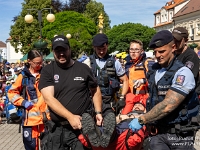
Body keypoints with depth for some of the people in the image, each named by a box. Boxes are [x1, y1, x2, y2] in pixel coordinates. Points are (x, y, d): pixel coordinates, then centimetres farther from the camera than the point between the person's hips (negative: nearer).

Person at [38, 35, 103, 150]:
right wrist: (70, 117, -21)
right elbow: (49, 98, -12)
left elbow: (95, 90, 14)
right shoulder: (48, 71, -2)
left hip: (83, 126, 0)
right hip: (57, 128, 0)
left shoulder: (83, 68, 2)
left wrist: (98, 112, 1)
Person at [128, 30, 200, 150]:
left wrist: (141, 120, -17)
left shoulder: (183, 73, -17)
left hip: (179, 136, -5)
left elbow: (167, 106, -25)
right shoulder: (154, 69, 5)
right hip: (158, 132, 5)